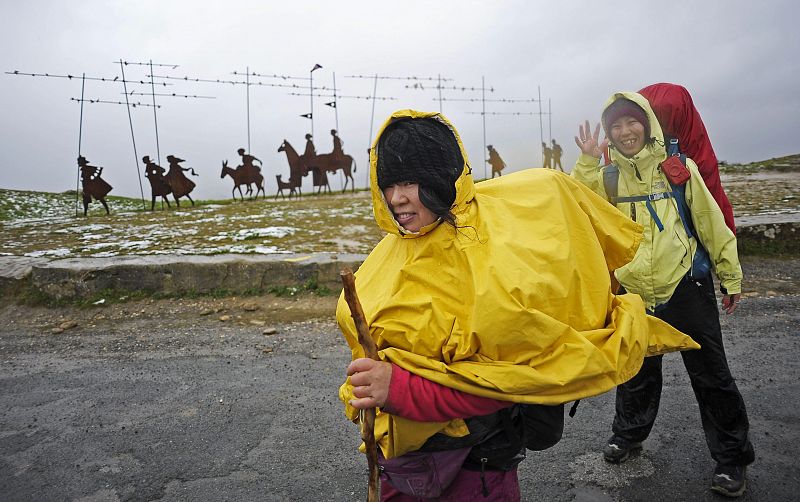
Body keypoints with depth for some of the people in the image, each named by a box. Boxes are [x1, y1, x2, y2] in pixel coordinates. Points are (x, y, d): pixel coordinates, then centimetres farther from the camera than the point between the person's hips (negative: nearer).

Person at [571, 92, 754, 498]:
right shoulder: (606, 177, 3)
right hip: (633, 292, 2)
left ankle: (732, 456, 25)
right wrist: (586, 162, -18)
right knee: (637, 372, 17)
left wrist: (730, 277, 3)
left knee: (710, 373, 7)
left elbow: (711, 222, 1)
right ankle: (628, 434, 38)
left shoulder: (678, 168, -3)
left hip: (686, 287, -2)